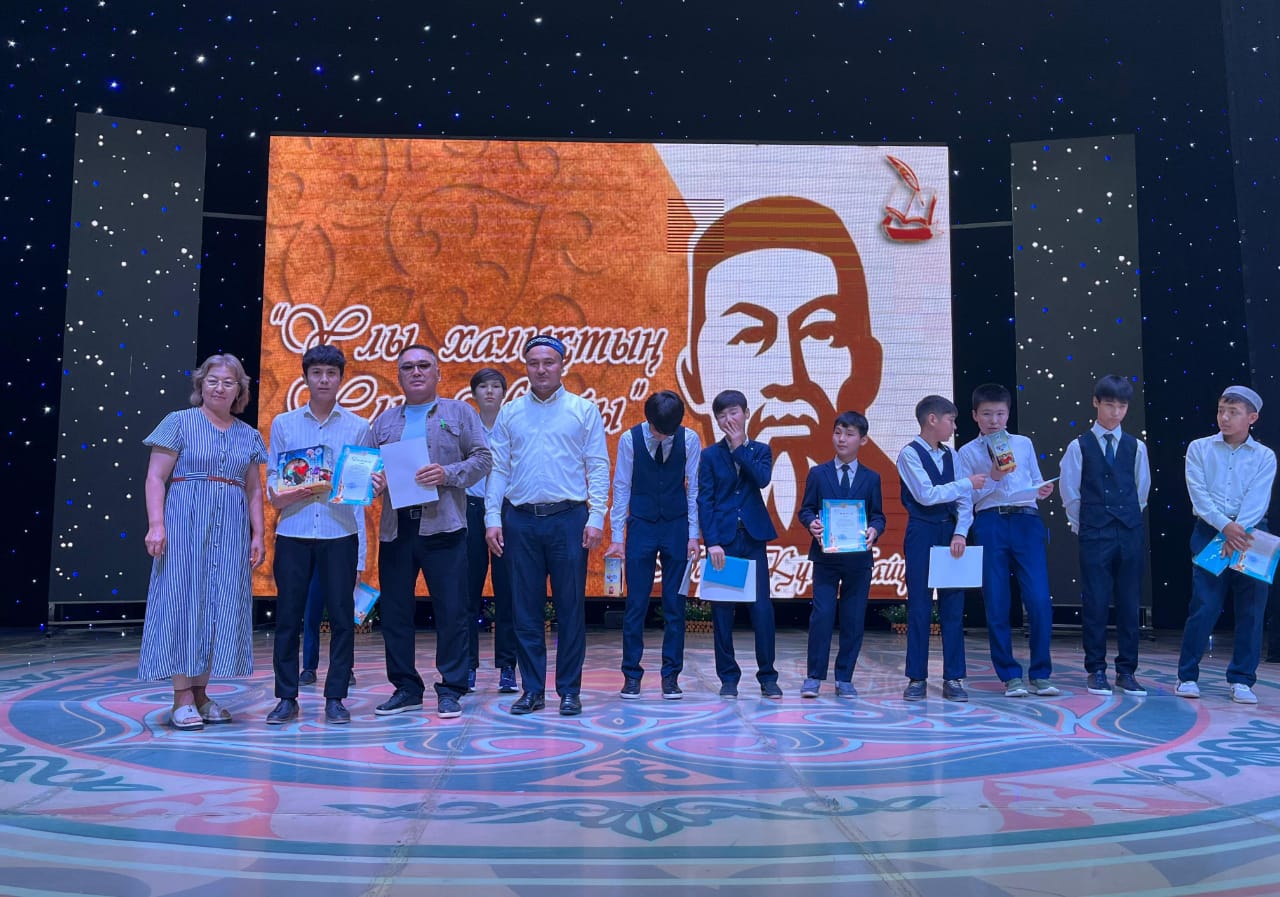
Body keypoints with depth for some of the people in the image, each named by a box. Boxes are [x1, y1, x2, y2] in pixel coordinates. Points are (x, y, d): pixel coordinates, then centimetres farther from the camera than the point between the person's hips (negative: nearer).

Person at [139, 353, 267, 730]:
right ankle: (182, 699, 0)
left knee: (220, 607, 3)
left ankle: (201, 693, 12)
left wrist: (257, 535, 6)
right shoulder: (179, 422, 2)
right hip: (185, 522, -4)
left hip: (231, 528, 4)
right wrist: (156, 524, -14)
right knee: (183, 601, -4)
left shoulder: (248, 435, 14)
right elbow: (155, 478, -3)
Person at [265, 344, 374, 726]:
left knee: (341, 615, 2)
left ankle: (335, 697, 11)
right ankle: (286, 698, 12)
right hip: (293, 532, 0)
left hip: (339, 532, 0)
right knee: (288, 615, 2)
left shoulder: (358, 427, 9)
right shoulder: (283, 423, 11)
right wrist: (278, 495, -11)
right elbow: (272, 475, 9)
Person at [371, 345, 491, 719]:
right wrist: (374, 479, -7)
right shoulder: (384, 420, 18)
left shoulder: (459, 412, 8)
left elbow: (482, 458, 1)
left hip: (443, 525, -3)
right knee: (394, 611, 7)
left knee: (451, 610, -2)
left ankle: (451, 690, 9)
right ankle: (405, 688, 20)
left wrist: (448, 474, -14)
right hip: (395, 527, 4)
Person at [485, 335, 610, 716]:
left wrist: (596, 517, -8)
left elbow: (598, 467, 1)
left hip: (568, 518, -2)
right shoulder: (509, 413, 11)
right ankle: (532, 690, 16)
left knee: (570, 609, 3)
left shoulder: (584, 410, 4)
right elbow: (498, 469, 9)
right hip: (520, 520, 2)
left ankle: (569, 691, 12)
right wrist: (492, 518, 0)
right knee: (525, 610, 6)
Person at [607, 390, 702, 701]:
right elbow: (621, 488, -3)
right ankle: (631, 674, 12)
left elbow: (694, 488, 0)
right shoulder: (630, 439, -8)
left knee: (675, 604, 4)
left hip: (676, 527, 1)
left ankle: (671, 676, 13)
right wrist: (617, 535, -4)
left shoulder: (690, 440, -6)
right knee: (636, 603, 1)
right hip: (641, 526, 0)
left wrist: (693, 535, -3)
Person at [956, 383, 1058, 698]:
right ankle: (1010, 676, 14)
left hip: (1027, 522, 1)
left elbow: (1036, 482, 18)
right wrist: (993, 477, -10)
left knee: (1039, 600, -8)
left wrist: (1042, 491, -4)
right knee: (997, 605, 2)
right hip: (990, 524, -1)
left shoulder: (1024, 444, 16)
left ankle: (1041, 674, 7)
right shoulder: (968, 452, 10)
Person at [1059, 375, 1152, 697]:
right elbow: (1069, 493, 4)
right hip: (1094, 537, -2)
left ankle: (1127, 671, 14)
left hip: (1131, 534, 2)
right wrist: (1083, 527, 6)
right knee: (1095, 603, -1)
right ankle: (1096, 671, 9)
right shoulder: (1079, 447, 1)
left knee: (1129, 603, 5)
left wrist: (1129, 520, 13)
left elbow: (1142, 489, 15)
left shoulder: (1136, 446, 8)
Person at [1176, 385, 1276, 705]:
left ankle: (1241, 680, 12)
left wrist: (1239, 530, -20)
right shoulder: (1199, 448, 5)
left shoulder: (1264, 457, 6)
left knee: (1250, 609, 2)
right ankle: (1187, 676, 5)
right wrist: (1225, 527, -18)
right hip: (1209, 531, -1)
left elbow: (1257, 500, -6)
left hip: (1250, 534, 1)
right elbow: (1200, 495, -5)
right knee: (1204, 605, -5)